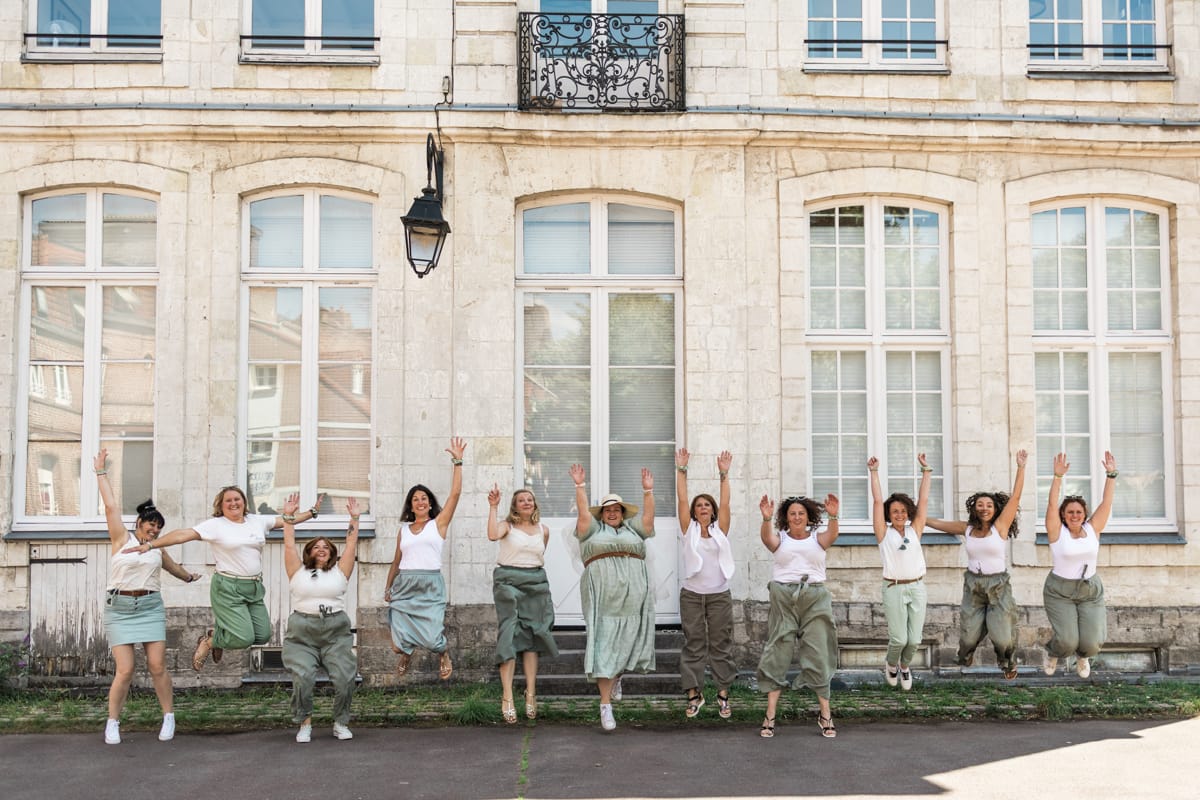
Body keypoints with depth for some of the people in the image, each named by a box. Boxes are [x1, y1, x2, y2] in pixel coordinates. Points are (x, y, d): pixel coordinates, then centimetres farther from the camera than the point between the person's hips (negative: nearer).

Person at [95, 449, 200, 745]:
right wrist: (101, 473, -5)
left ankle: (169, 717, 10)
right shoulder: (122, 539, 2)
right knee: (124, 670, -9)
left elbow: (173, 567, 36)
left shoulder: (157, 549, 16)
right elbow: (110, 506, -5)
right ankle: (112, 723, 8)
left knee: (157, 666, -3)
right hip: (120, 608, -3)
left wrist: (190, 577, 53)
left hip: (150, 607, 4)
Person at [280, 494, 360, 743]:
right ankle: (304, 724, 4)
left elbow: (351, 545, 10)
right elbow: (289, 545, 8)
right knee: (302, 678, -17)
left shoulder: (340, 572, 13)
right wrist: (288, 516, 6)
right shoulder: (298, 572, 12)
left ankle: (341, 723, 9)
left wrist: (354, 519, 8)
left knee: (345, 678, -12)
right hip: (301, 633, -1)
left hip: (336, 632, 1)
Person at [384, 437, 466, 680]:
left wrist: (457, 462, -6)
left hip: (430, 585, -3)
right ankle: (406, 654, 36)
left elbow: (455, 493, -4)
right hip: (404, 585, 3)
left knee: (432, 639, -12)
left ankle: (443, 654, 24)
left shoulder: (439, 523, 5)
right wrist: (388, 588, 21)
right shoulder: (404, 529, 14)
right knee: (399, 643, -1)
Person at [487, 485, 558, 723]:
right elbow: (493, 535, -24)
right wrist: (493, 507, -24)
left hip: (536, 582, 4)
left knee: (531, 637, 5)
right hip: (508, 581, -4)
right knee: (509, 635, -9)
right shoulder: (507, 525, -2)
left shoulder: (543, 530, 11)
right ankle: (507, 698, -11)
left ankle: (531, 695, 9)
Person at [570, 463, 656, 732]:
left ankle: (617, 675, 36)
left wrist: (648, 491, -1)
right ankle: (606, 705, -6)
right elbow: (583, 511, 2)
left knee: (629, 641, 4)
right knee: (603, 645, -7)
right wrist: (580, 486, -6)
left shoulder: (633, 529, 20)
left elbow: (648, 515, 9)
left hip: (633, 593, 3)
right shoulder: (593, 529, 14)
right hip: (602, 594, -3)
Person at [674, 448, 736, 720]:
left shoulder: (720, 530, 6)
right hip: (691, 595, 0)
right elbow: (681, 500, -3)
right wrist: (681, 470, -7)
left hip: (719, 595, 0)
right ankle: (694, 694, 11)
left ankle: (723, 694, 11)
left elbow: (725, 503, -3)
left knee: (721, 645, 4)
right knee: (693, 645, 4)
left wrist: (724, 474, -8)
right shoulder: (689, 529, 4)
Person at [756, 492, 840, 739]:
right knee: (778, 652, -1)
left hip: (815, 597, 1)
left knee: (818, 654, 2)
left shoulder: (817, 538, 11)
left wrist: (833, 516, -33)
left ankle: (825, 714, 10)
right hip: (783, 596, -1)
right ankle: (770, 716, 2)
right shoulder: (779, 538, 9)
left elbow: (832, 535, -12)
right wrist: (766, 519, -35)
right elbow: (766, 537, -14)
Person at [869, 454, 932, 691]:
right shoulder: (884, 532, 2)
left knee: (914, 640, 4)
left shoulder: (914, 530, 9)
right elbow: (877, 501, -1)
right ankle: (890, 664, 28)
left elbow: (923, 500, 9)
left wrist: (925, 470, 9)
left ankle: (905, 666, 35)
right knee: (899, 639, -5)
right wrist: (874, 471, 0)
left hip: (917, 587, 3)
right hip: (894, 589, -3)